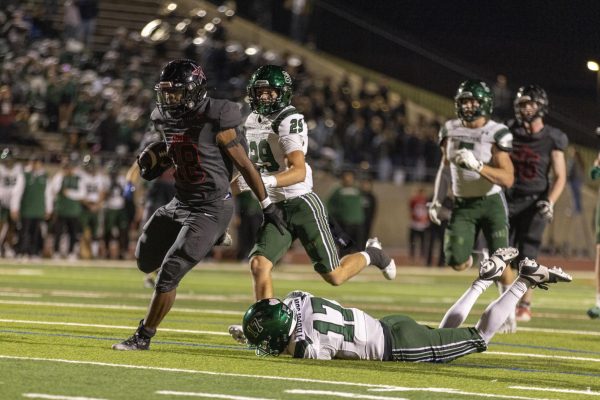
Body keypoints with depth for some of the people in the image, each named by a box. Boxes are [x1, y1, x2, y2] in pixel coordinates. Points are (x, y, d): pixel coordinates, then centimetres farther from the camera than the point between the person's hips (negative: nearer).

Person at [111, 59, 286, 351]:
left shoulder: (216, 123, -19)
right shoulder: (168, 120, 2)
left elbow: (245, 166, -12)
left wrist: (268, 206, -5)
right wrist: (155, 157, -2)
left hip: (211, 209, -8)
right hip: (180, 203, 8)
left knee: (169, 273, -12)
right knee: (145, 261, 16)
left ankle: (144, 337, 3)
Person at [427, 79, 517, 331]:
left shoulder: (495, 134, -12)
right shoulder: (450, 130, 2)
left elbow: (508, 179, -20)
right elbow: (445, 168, 16)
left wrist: (476, 165, -31)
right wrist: (437, 201, 11)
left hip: (491, 203, -3)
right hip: (462, 205, 3)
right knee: (456, 263, -12)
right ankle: (466, 257, 26)